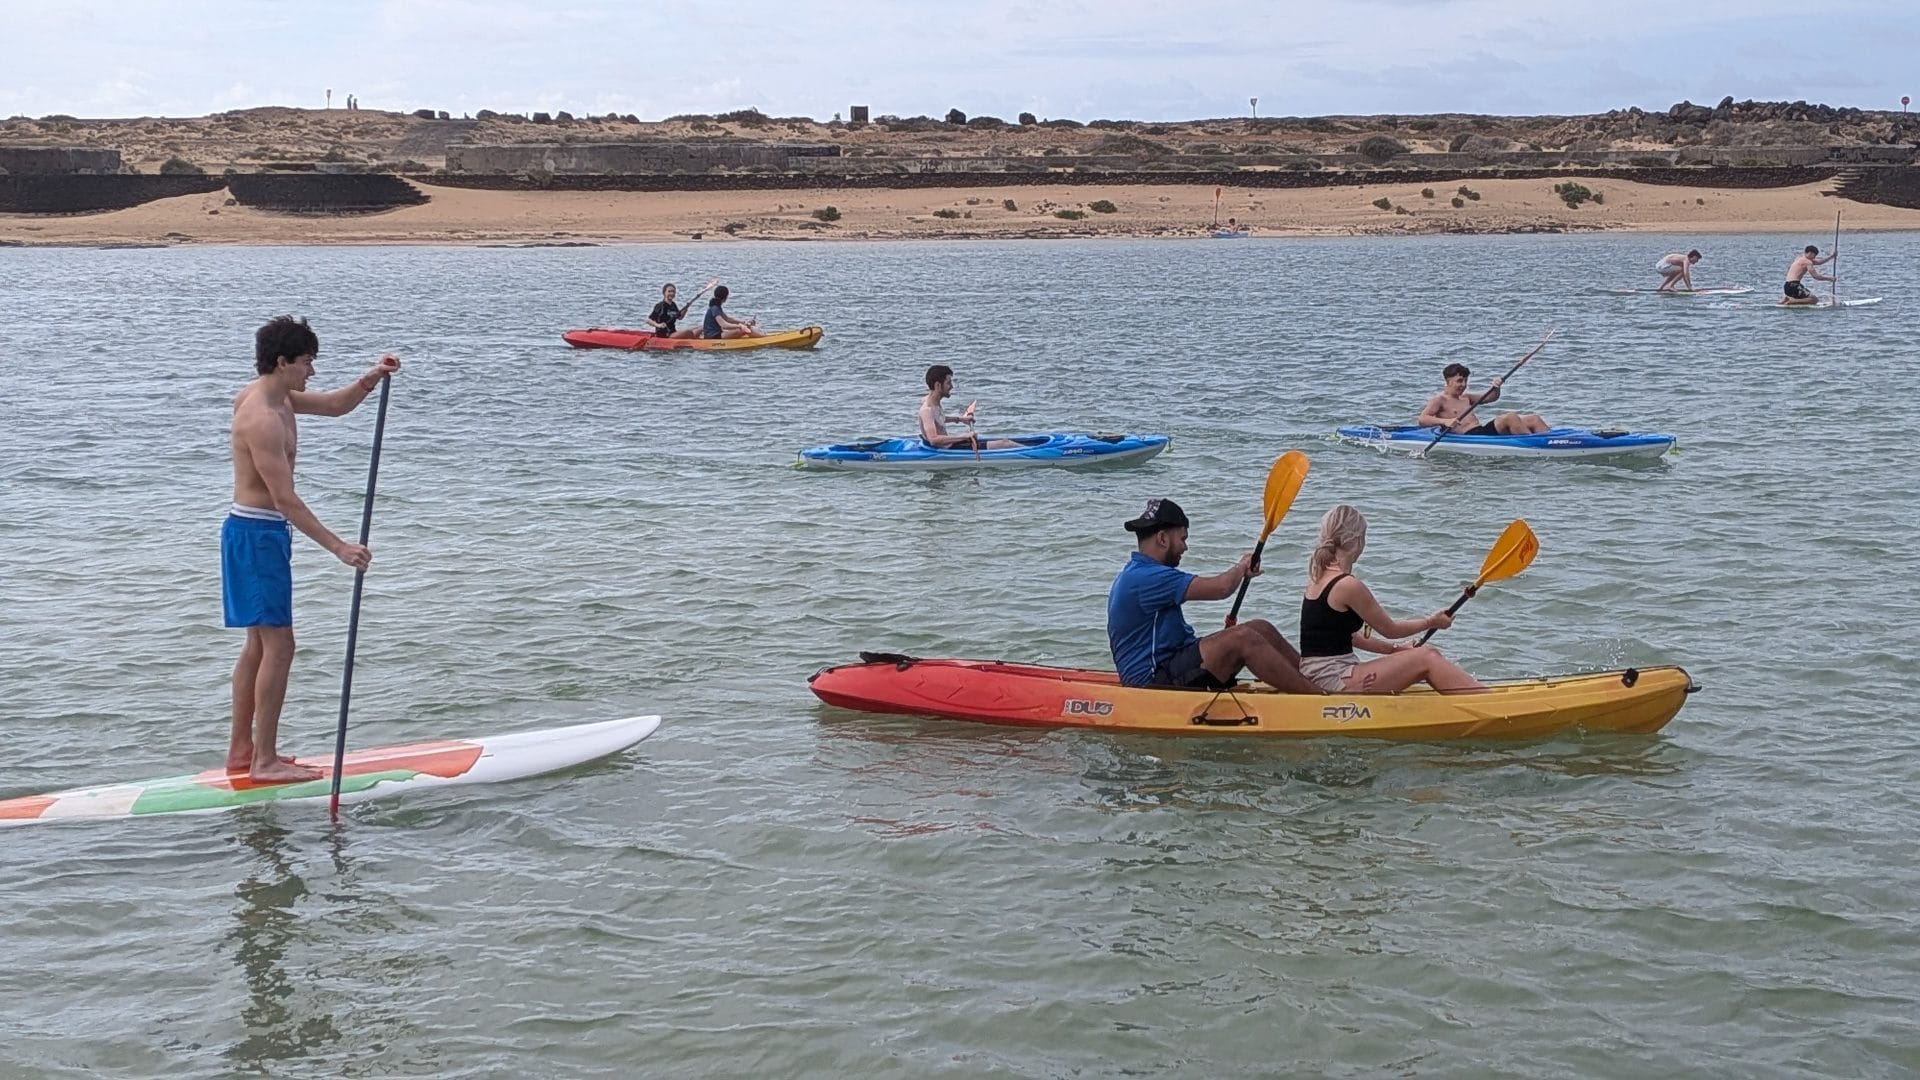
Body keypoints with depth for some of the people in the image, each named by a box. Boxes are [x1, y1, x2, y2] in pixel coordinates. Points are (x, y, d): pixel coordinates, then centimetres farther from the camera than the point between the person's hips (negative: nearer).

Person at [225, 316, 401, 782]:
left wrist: (369, 380, 0)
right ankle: (265, 760, -4)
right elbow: (285, 499, -26)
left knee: (260, 642, 16)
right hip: (257, 534, -11)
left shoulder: (275, 398, 8)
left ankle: (242, 749, 23)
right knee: (278, 644, -8)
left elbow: (334, 405, 21)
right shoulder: (262, 419, -22)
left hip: (259, 532, 11)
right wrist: (339, 547, -27)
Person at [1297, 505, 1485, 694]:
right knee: (1426, 658, -9)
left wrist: (1394, 649, 20)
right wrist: (1431, 622, 12)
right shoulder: (1348, 585, -16)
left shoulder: (1320, 576, 12)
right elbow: (1388, 629, -3)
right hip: (1334, 681, -9)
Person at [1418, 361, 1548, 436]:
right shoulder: (1439, 400, 2)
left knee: (1532, 419, -2)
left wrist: (1495, 388, 6)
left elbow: (1491, 398, 29)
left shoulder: (1465, 398, 27)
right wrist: (1444, 421, -29)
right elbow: (1422, 420, -11)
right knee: (1510, 418, -30)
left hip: (1483, 430, 10)